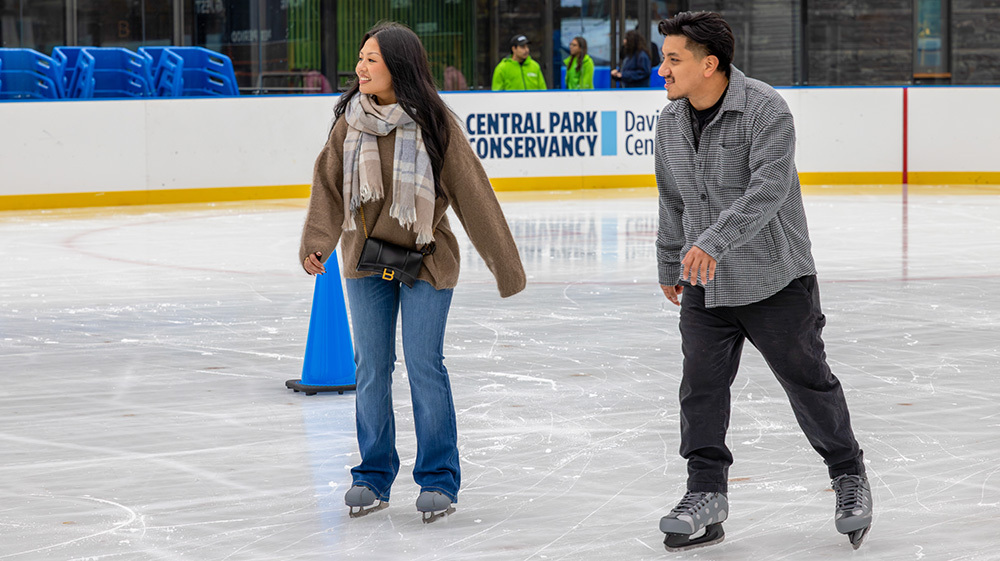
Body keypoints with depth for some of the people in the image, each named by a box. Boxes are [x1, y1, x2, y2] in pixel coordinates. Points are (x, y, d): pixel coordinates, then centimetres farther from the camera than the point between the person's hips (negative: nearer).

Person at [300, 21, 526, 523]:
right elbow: (328, 182, 2)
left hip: (425, 261, -4)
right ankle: (374, 476, 21)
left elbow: (472, 194, -10)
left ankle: (438, 479, 10)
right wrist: (315, 243, -14)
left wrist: (505, 264, -7)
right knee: (370, 369, 8)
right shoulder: (351, 119, -3)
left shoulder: (434, 123, -13)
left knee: (424, 368, -4)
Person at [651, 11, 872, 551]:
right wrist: (670, 265, 24)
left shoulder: (766, 111, -17)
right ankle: (706, 495, 12)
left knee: (808, 381, 4)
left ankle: (849, 476, 23)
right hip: (704, 286, 6)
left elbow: (767, 191, -29)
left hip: (775, 279, -5)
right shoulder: (670, 122, 5)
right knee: (701, 386, 2)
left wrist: (713, 242, -39)